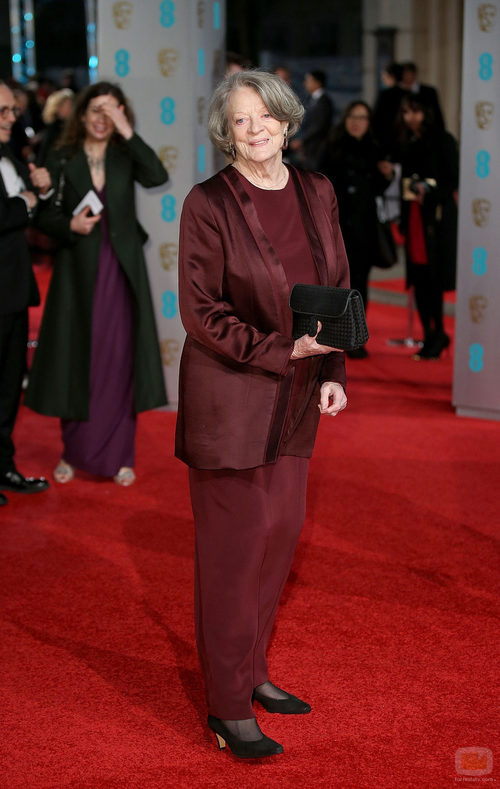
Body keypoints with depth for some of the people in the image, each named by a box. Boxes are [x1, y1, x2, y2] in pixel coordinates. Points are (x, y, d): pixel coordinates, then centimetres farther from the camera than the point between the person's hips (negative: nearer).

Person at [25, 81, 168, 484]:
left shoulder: (125, 156, 3)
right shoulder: (64, 159, 1)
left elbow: (158, 176, -17)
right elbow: (47, 217, 1)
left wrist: (128, 133, -20)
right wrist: (70, 226, -19)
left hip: (121, 271, 0)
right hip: (78, 272, 0)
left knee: (119, 362, 2)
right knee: (77, 361, 6)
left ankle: (118, 456, 11)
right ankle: (74, 452, 19)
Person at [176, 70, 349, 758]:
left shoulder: (316, 193, 6)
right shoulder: (208, 204, -11)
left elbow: (338, 289, 11)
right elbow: (200, 312, -12)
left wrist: (332, 372, 0)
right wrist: (280, 350, -18)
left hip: (294, 399, 6)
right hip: (229, 395, -6)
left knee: (281, 534, 11)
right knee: (234, 547, 0)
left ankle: (252, 672, 29)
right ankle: (228, 708, 10)